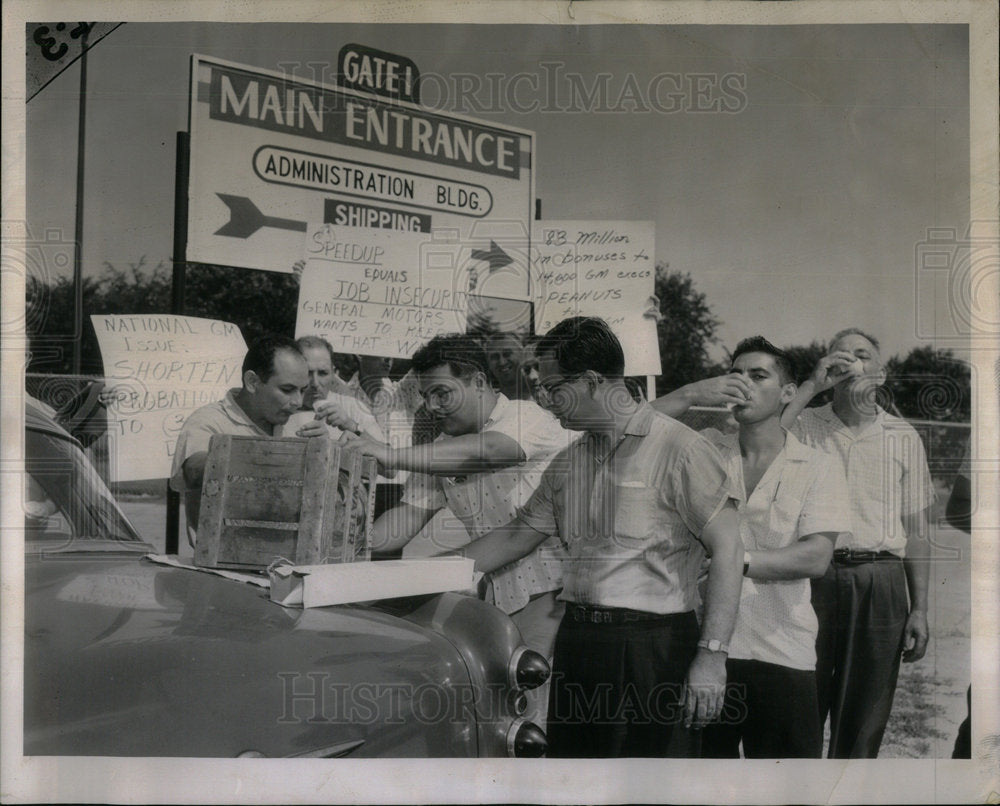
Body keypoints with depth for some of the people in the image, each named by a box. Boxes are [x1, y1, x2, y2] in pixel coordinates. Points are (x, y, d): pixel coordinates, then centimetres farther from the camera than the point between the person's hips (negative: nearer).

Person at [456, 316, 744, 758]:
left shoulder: (680, 449, -8)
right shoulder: (567, 464, 14)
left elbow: (727, 550, -11)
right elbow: (515, 537, 21)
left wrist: (711, 655, -18)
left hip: (654, 644, -6)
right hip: (578, 638, 7)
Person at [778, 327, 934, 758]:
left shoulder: (903, 437, 12)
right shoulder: (805, 425, 7)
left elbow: (915, 529, 13)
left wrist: (919, 609, 8)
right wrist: (811, 385, -13)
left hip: (880, 583, 2)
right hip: (813, 578, -2)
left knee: (864, 725, 8)